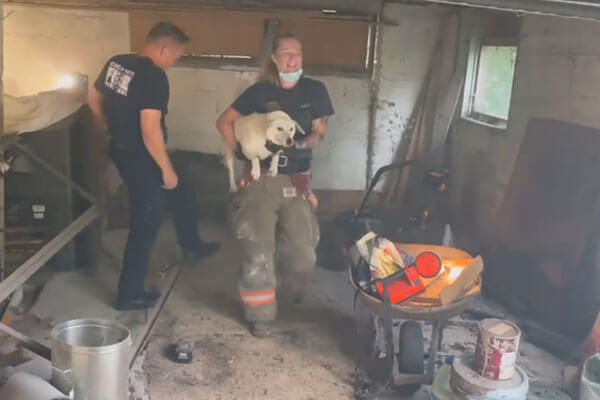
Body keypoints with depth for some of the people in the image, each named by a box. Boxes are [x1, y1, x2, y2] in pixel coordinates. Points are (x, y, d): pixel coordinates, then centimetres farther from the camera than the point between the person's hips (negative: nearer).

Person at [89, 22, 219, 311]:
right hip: (141, 159, -9)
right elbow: (150, 130, -28)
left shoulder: (116, 63, 3)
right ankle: (130, 295, 18)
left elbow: (94, 100, 15)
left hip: (121, 151, 9)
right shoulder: (154, 77, -24)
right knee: (145, 226, 5)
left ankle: (192, 246, 46)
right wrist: (167, 170, -18)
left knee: (179, 196, 27)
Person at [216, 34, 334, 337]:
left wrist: (310, 141, -16)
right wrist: (238, 151, -7)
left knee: (303, 253, -2)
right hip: (260, 178, -1)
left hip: (296, 181, 1)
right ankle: (260, 314, 12)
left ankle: (291, 286, 34)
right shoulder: (260, 91, 2)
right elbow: (224, 121, 7)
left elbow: (319, 131, 7)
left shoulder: (314, 90, 4)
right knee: (258, 252, -6)